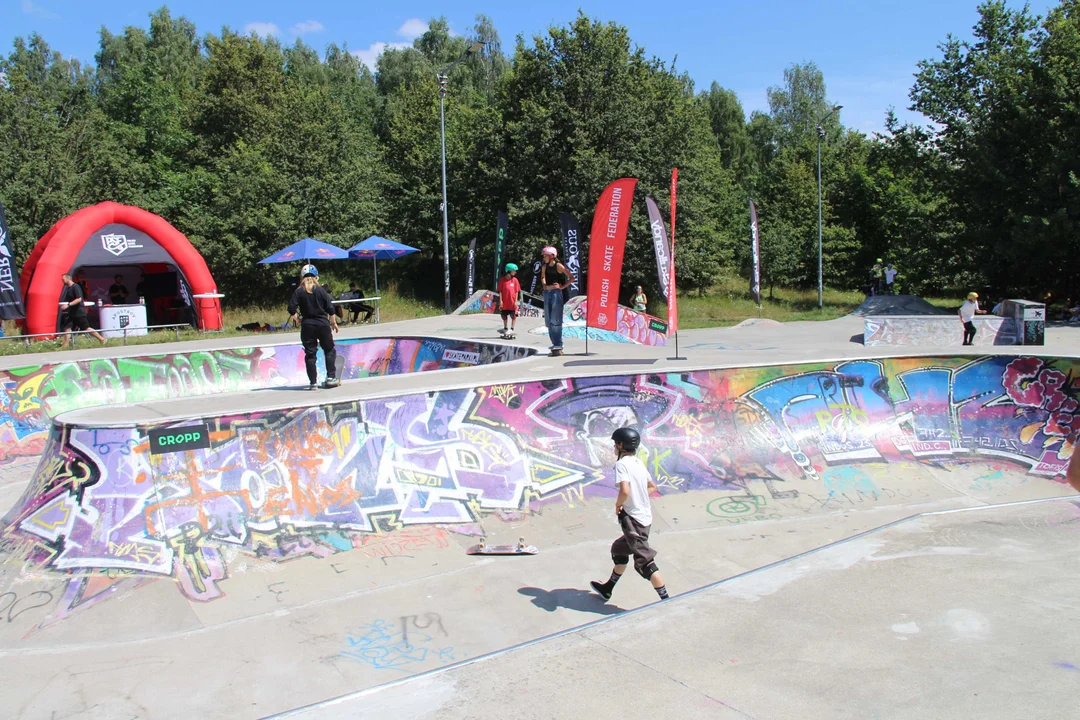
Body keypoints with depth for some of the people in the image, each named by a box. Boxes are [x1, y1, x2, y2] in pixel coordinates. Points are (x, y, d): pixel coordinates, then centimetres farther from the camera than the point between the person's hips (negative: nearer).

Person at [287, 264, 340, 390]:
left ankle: (313, 382, 2)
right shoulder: (321, 290, -4)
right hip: (322, 324, -1)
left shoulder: (298, 292, -2)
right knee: (329, 351, 13)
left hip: (307, 326, 1)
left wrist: (295, 317, 12)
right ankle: (331, 377, 7)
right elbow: (330, 309, -5)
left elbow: (291, 309, -7)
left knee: (310, 354, 4)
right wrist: (333, 322, 6)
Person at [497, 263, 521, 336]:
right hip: (505, 303, 0)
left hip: (512, 303, 0)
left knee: (513, 316, 3)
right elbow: (500, 291, -2)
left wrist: (516, 301, -3)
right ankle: (505, 329, 28)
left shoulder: (515, 280, 0)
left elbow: (516, 291, 2)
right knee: (504, 316, 13)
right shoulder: (502, 280, -4)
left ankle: (512, 329, 14)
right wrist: (500, 300, -7)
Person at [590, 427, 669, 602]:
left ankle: (666, 600, -6)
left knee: (644, 562, -6)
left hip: (633, 519, -9)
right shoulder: (639, 462, 11)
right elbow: (653, 487, 22)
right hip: (645, 517, 9)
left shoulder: (622, 463, -14)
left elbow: (624, 491, -28)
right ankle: (607, 589, 37)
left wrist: (618, 504, -10)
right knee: (619, 549, 23)